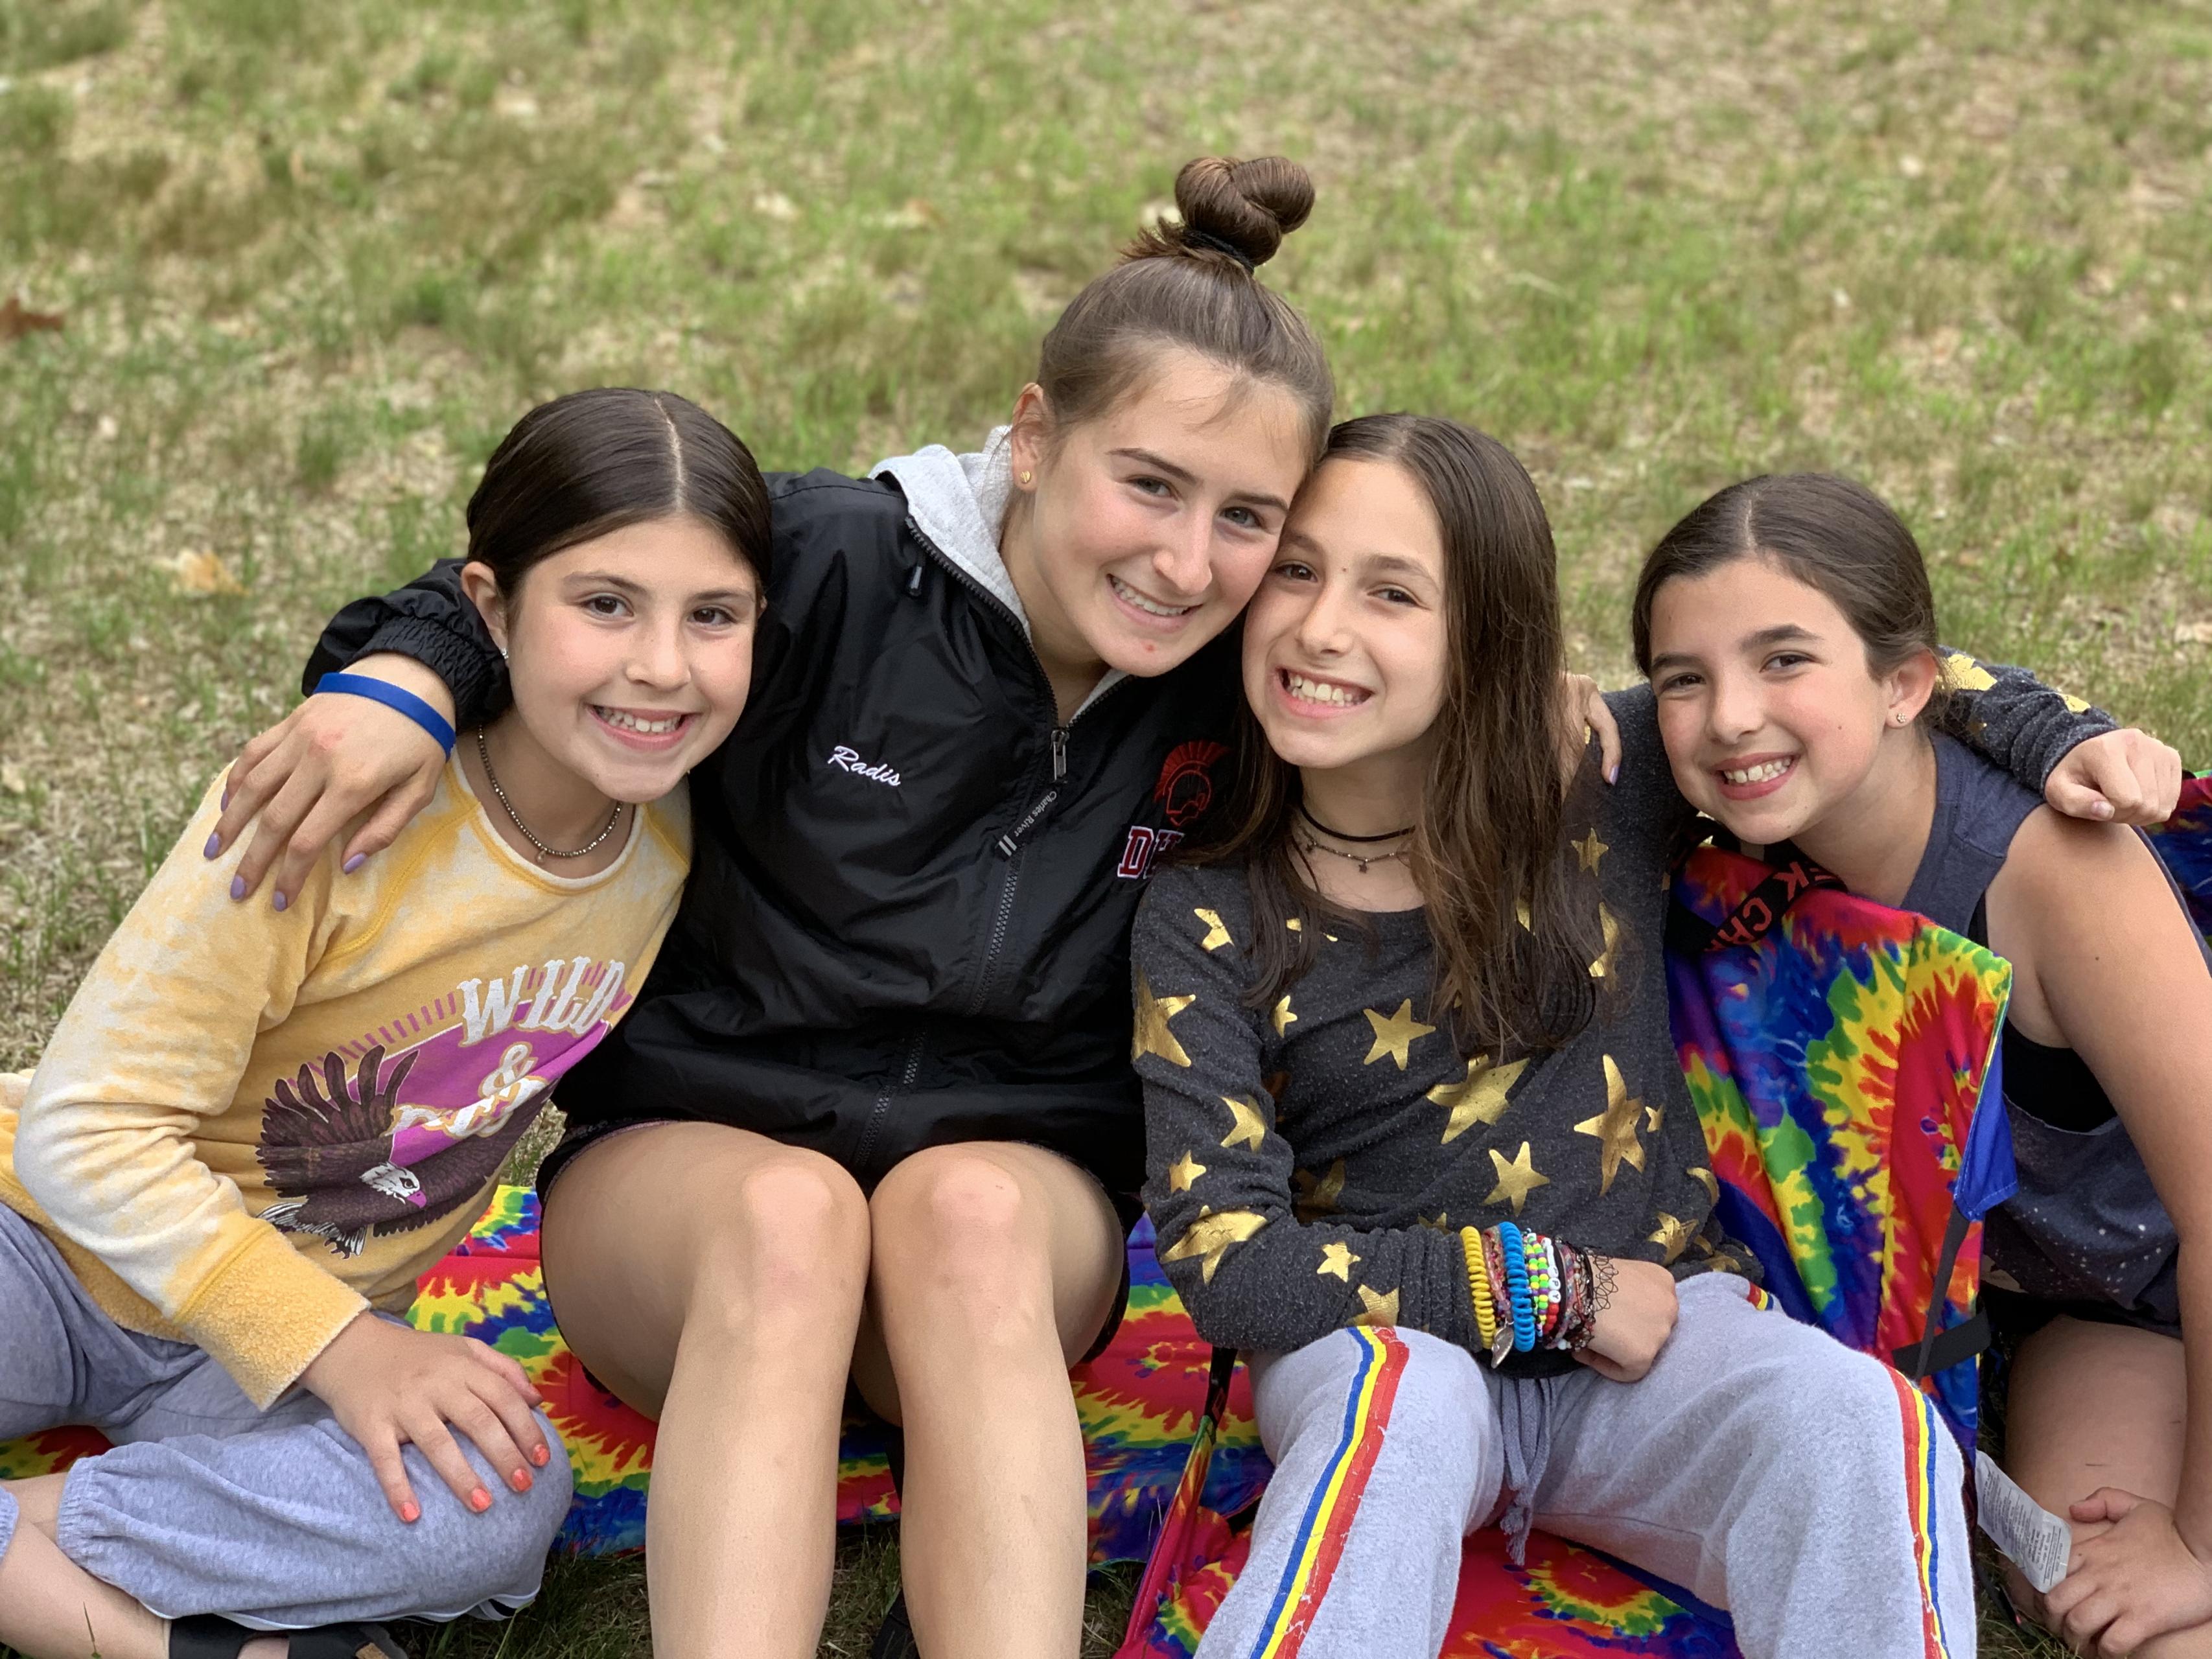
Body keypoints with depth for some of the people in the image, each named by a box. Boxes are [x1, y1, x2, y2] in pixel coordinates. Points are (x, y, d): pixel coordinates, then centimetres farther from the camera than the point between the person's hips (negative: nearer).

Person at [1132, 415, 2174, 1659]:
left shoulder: (1601, 785, -2)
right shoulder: (1205, 926, -7)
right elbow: (1224, 1260, -13)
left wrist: (2065, 740, -2)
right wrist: (1555, 1285, -13)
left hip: (1652, 1324, 1)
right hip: (1379, 1335, -1)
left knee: (1855, 1420, -31)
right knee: (1406, 1398, -38)